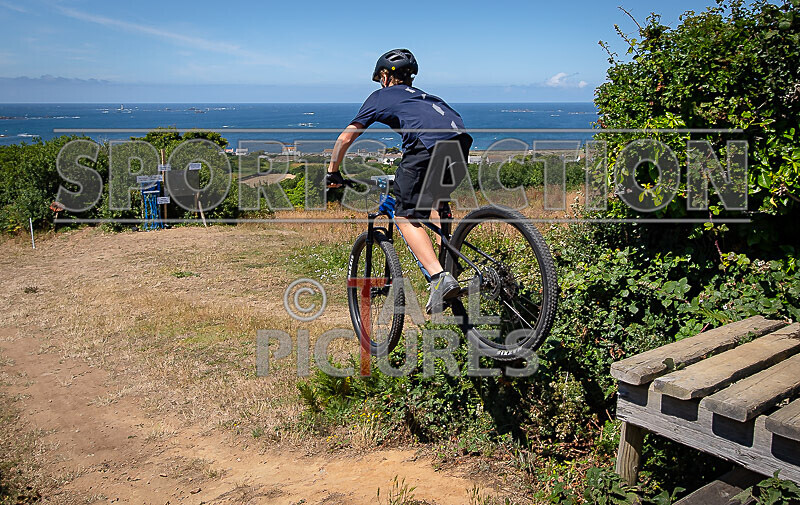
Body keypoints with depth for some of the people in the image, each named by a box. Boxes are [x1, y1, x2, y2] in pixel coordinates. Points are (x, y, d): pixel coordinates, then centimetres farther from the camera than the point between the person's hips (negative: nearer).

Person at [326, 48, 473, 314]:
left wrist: (333, 172, 37)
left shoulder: (380, 96, 24)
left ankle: (440, 277, -13)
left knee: (406, 216, 4)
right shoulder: (423, 95, 40)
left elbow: (345, 138, 24)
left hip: (427, 147, -6)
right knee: (435, 199, 31)